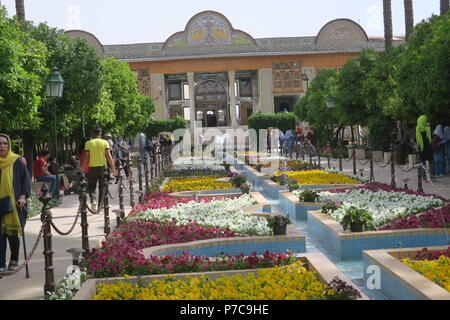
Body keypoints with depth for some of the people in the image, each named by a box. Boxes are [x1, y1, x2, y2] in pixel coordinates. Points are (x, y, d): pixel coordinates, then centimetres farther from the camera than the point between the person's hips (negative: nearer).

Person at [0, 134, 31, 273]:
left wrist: (23, 196, -10)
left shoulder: (17, 161, -3)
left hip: (13, 203, -2)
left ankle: (14, 259, 26)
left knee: (12, 233, 3)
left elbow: (26, 179, 0)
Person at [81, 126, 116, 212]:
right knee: (102, 188, 11)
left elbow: (86, 157, -4)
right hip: (102, 167, 0)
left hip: (92, 167, 0)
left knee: (91, 187, 9)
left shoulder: (88, 143, -1)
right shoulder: (105, 142, -1)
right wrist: (113, 167, 0)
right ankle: (100, 206, 11)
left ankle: (93, 200, -17)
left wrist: (82, 167, 5)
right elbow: (108, 156, -5)